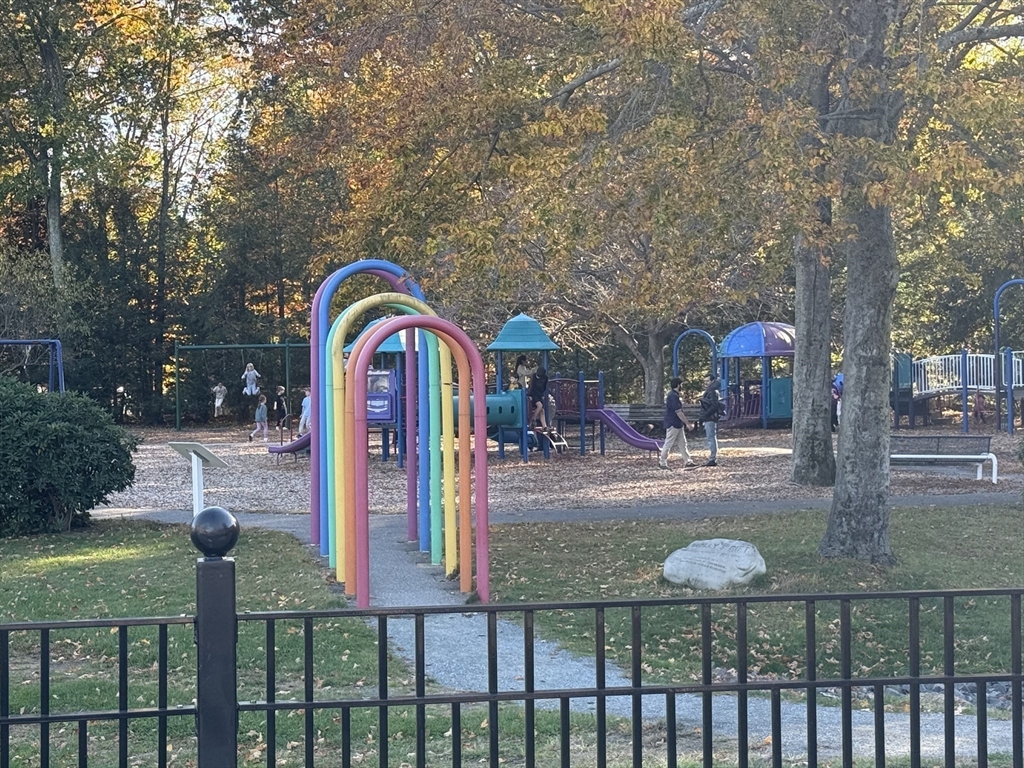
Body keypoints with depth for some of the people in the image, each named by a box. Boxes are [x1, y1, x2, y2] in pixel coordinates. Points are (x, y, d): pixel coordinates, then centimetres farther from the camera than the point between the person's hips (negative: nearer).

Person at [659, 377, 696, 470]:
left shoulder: (674, 395, 13)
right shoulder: (673, 396, -20)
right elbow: (678, 412, -22)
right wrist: (688, 424, -18)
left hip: (678, 424, 10)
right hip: (673, 424, -10)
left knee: (682, 444, 10)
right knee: (668, 444, -1)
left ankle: (688, 462, 12)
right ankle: (662, 462, 9)